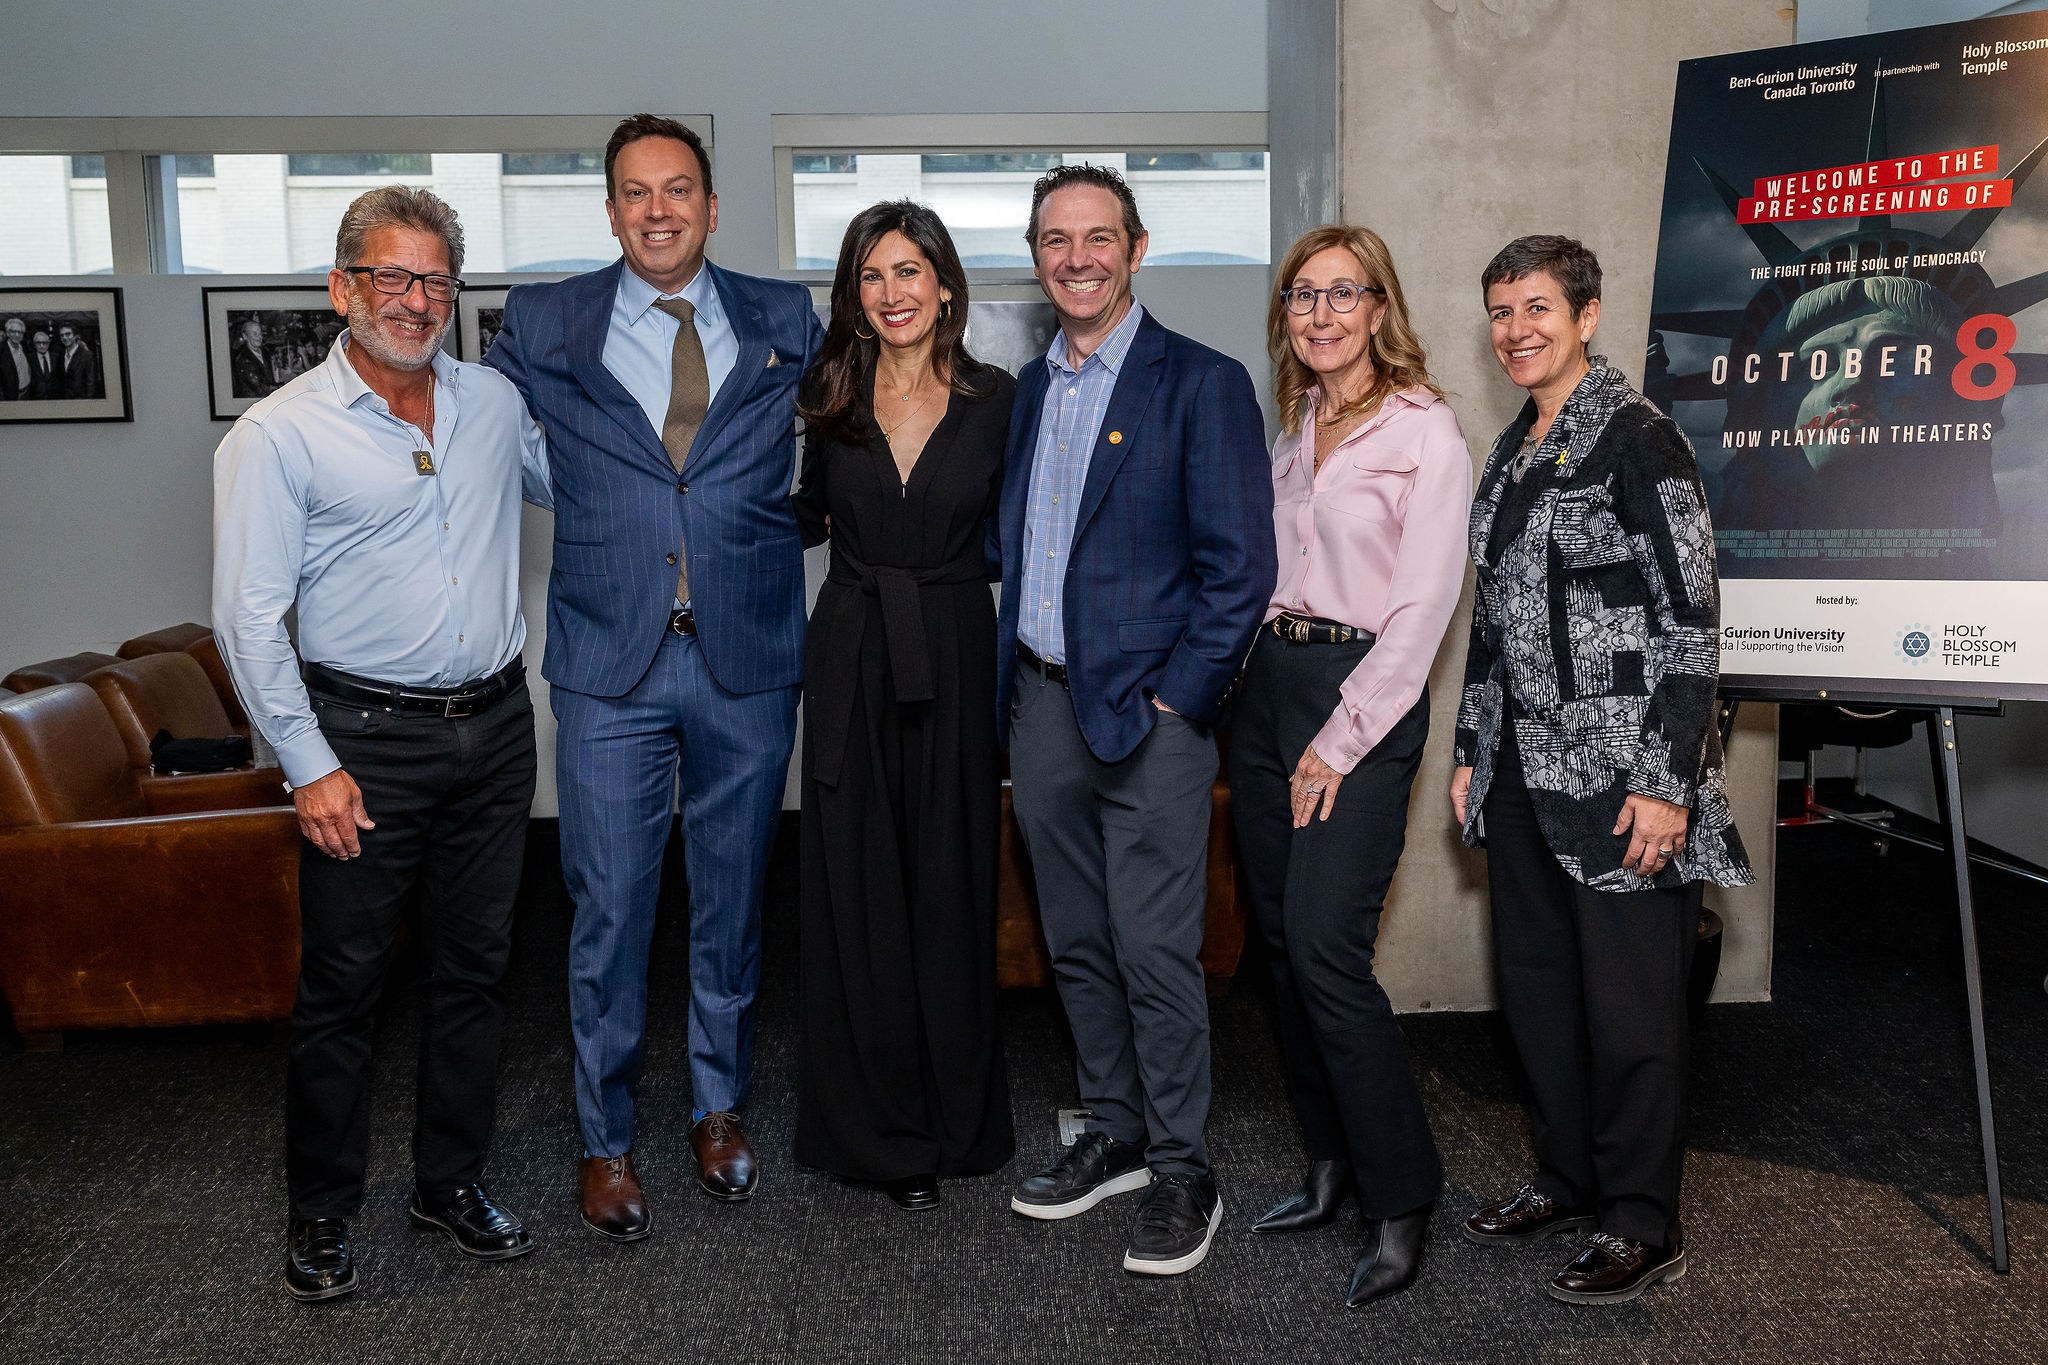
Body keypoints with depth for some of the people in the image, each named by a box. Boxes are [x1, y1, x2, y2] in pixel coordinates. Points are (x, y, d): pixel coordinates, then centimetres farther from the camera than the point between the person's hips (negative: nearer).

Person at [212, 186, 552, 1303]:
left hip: (494, 726, 5)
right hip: (367, 738, -4)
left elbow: (565, 486, 27)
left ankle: (453, 1181, 30)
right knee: (341, 981, 5)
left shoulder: (495, 402, 7)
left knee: (474, 965, 13)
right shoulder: (279, 435, -7)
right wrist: (310, 766, -12)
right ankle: (320, 1212, 23)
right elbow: (247, 616, -9)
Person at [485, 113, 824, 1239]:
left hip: (748, 661, 1)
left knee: (732, 899, 13)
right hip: (610, 667, -1)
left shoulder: (784, 322, 6)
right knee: (609, 911, 4)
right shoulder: (542, 326, 4)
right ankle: (606, 1140, 22)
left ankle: (719, 1109, 31)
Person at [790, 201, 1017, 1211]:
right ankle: (882, 1130, 20)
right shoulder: (829, 403, 5)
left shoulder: (996, 401, 1)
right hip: (851, 663, 1)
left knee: (952, 892, 7)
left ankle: (956, 1120, 24)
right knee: (857, 893, 5)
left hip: (956, 664, -1)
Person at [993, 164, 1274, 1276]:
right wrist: (1014, 695, 9)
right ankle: (1113, 1136, 30)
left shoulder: (1202, 384, -5)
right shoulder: (1029, 389, 15)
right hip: (1041, 704, 6)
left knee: (1155, 954, -2)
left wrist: (1178, 699, -13)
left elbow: (1240, 566, -9)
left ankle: (1181, 1175, 13)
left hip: (1148, 712, -6)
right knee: (1077, 947, 14)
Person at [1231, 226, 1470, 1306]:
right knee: (1280, 942, 9)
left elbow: (1422, 608, -12)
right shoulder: (1295, 431, 15)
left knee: (1326, 951, -12)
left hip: (1363, 697, -7)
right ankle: (1332, 1167, 24)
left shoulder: (1426, 434, -7)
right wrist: (1241, 675, 6)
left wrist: (1339, 740, -14)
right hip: (1267, 684, 7)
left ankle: (1401, 1203, 5)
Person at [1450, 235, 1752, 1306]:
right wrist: (1474, 752, 15)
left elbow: (1693, 617, -13)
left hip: (1618, 766, -7)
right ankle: (1567, 1179, 31)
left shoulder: (1635, 436, -9)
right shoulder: (1513, 450, 14)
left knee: (1626, 1001, 1)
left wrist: (1668, 781, -17)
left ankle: (1643, 1228, 16)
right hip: (1524, 766, 8)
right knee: (1533, 983, 14)